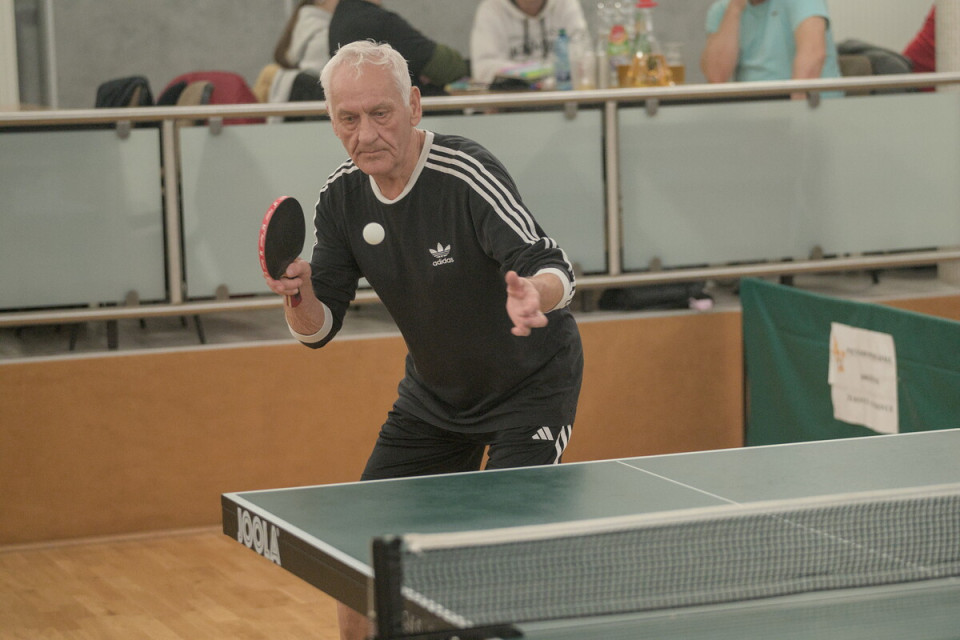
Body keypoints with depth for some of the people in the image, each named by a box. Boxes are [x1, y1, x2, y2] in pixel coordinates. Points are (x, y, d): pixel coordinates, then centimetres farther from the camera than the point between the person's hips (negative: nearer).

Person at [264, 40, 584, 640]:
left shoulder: (467, 175, -28)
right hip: (434, 394, 6)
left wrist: (534, 294, -62)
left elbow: (553, 267, -39)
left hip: (532, 386, -6)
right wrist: (299, 295, -27)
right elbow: (319, 328, -5)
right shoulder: (342, 196, -9)